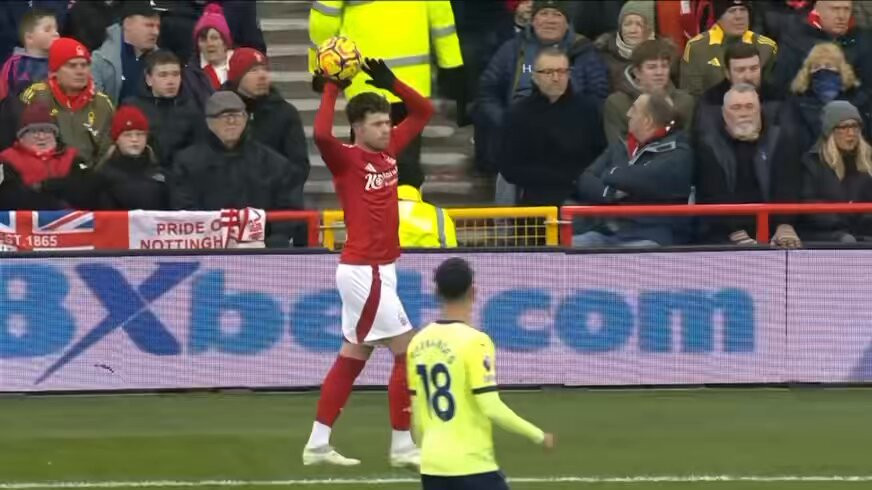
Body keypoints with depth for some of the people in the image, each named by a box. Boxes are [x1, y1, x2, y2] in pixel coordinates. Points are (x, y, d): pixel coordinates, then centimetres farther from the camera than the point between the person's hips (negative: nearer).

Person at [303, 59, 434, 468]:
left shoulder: (389, 150, 8)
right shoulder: (346, 159, -12)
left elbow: (424, 111, 17)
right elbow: (321, 134, -33)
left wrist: (391, 83, 4)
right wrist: (330, 90, -23)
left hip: (377, 269, 8)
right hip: (365, 270, -8)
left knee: (353, 357, 11)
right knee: (406, 350, -6)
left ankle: (318, 444, 16)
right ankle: (402, 446, 0)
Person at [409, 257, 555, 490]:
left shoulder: (418, 343, 6)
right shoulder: (474, 341, -14)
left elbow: (417, 411, 13)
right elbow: (491, 408, -17)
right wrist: (538, 436, -6)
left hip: (431, 465, 7)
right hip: (472, 465, -7)